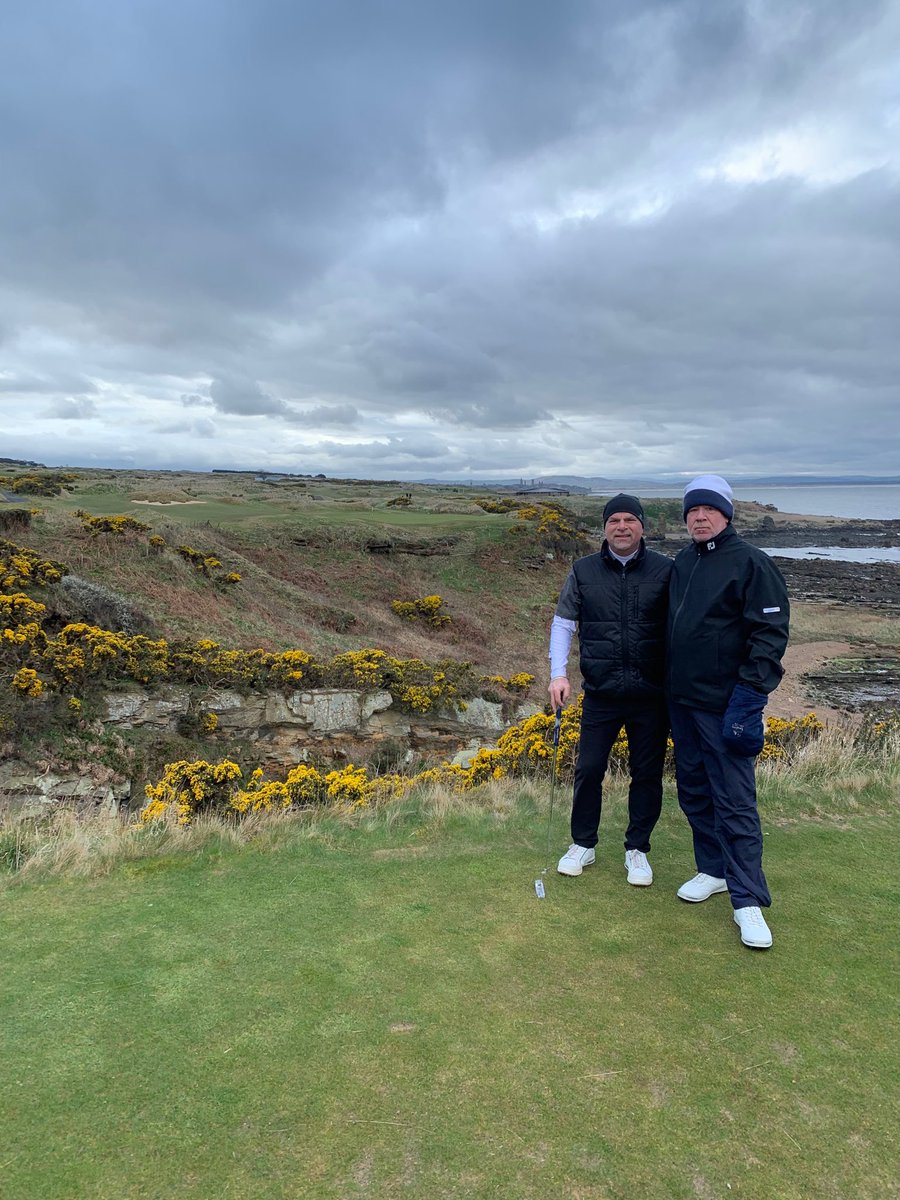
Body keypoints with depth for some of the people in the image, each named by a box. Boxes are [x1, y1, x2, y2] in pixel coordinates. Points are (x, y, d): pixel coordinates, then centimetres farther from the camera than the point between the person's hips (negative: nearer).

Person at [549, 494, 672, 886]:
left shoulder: (665, 570, -1)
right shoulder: (583, 571, 3)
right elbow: (563, 623, 7)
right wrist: (558, 673, -3)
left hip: (652, 695, 0)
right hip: (600, 694, 1)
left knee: (647, 774, 9)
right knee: (588, 769, 5)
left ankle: (637, 850, 27)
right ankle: (583, 845, 25)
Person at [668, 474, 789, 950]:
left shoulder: (750, 562, -10)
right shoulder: (682, 562, 11)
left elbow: (771, 631, -14)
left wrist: (749, 693, -20)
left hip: (725, 705, -7)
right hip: (681, 700, 7)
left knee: (734, 802, -3)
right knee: (693, 792, 15)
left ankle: (749, 901, 6)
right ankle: (714, 871, 31)